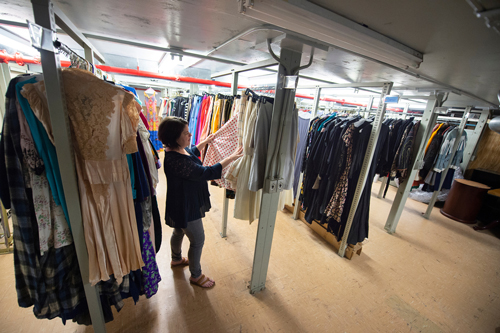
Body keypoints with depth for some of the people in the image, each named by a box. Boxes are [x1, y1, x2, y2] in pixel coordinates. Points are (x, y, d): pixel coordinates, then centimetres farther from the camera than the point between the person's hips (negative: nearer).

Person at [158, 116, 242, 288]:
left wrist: (205, 142, 19)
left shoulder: (179, 150, -4)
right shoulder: (175, 160, -35)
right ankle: (196, 275, 34)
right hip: (186, 207, -10)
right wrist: (230, 158, -33)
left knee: (179, 232, 31)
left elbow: (192, 152, 21)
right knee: (198, 241, 9)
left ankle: (176, 259, 58)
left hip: (183, 204, 10)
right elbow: (206, 173, -37)